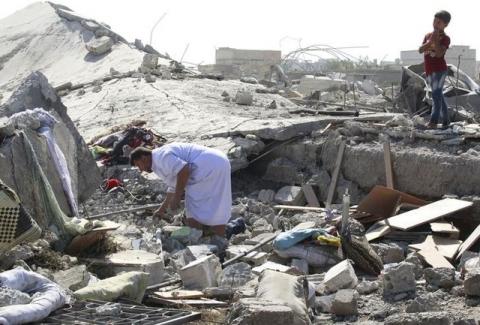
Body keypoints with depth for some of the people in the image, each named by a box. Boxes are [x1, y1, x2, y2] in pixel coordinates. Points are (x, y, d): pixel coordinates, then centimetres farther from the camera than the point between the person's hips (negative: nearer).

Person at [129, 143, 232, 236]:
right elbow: (174, 186, 40)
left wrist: (176, 198, -13)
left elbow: (184, 170, -21)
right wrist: (162, 208, 50)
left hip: (208, 168, -10)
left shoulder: (160, 157, -6)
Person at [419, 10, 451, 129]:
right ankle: (446, 120, 18)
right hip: (429, 71, 7)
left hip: (439, 70, -7)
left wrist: (436, 40, -22)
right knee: (439, 96, 11)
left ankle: (433, 121, -18)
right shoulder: (428, 35, 13)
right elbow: (420, 50, 1)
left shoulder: (445, 38, -7)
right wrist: (430, 41, -14)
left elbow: (439, 53, -20)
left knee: (436, 95, -14)